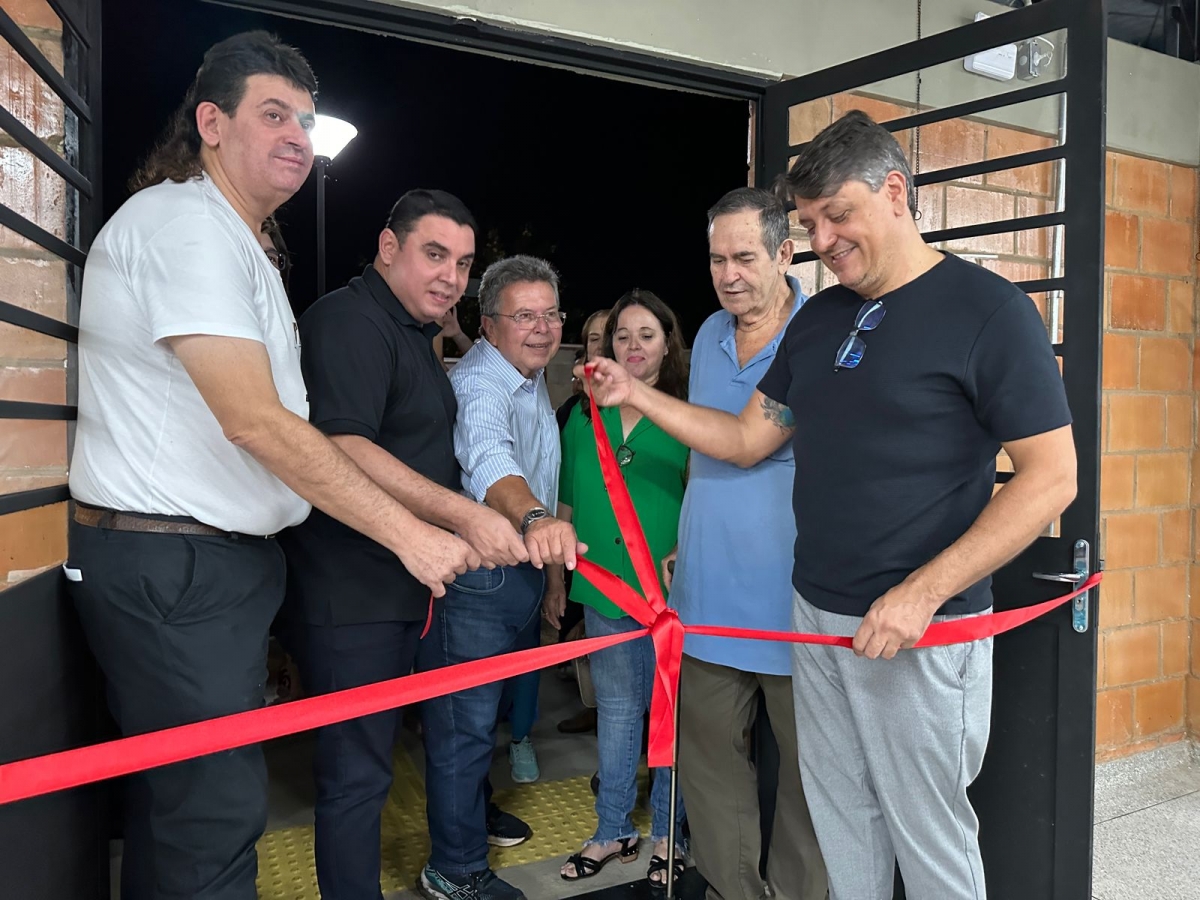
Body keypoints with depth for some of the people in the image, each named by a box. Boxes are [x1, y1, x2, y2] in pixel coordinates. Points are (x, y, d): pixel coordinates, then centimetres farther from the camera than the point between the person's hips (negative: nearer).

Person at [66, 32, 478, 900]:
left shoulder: (235, 241, 20)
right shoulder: (184, 224, -14)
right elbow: (254, 420, -22)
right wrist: (409, 533, -18)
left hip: (216, 563, 10)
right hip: (172, 568, -10)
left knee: (176, 799, 18)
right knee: (215, 813, -5)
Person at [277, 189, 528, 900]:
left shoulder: (416, 333, 18)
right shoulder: (352, 321, -15)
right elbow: (341, 448, -28)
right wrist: (464, 514, -30)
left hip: (401, 586, 10)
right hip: (353, 594, -10)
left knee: (370, 755, 20)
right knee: (357, 768, 0)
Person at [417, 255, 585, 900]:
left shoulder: (534, 379, 10)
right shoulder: (480, 387, -23)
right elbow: (488, 460, -45)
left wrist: (550, 543, 24)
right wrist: (535, 518, -63)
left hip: (523, 570, 10)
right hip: (476, 575, -9)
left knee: (485, 708, 24)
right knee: (464, 720, 0)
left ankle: (474, 807, 44)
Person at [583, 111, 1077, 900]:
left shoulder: (988, 309, -10)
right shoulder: (819, 318, 10)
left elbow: (1051, 476, -14)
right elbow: (748, 439, 15)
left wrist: (921, 595, -20)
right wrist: (637, 395, 5)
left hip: (921, 627, -6)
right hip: (816, 613, 6)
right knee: (841, 822, 16)